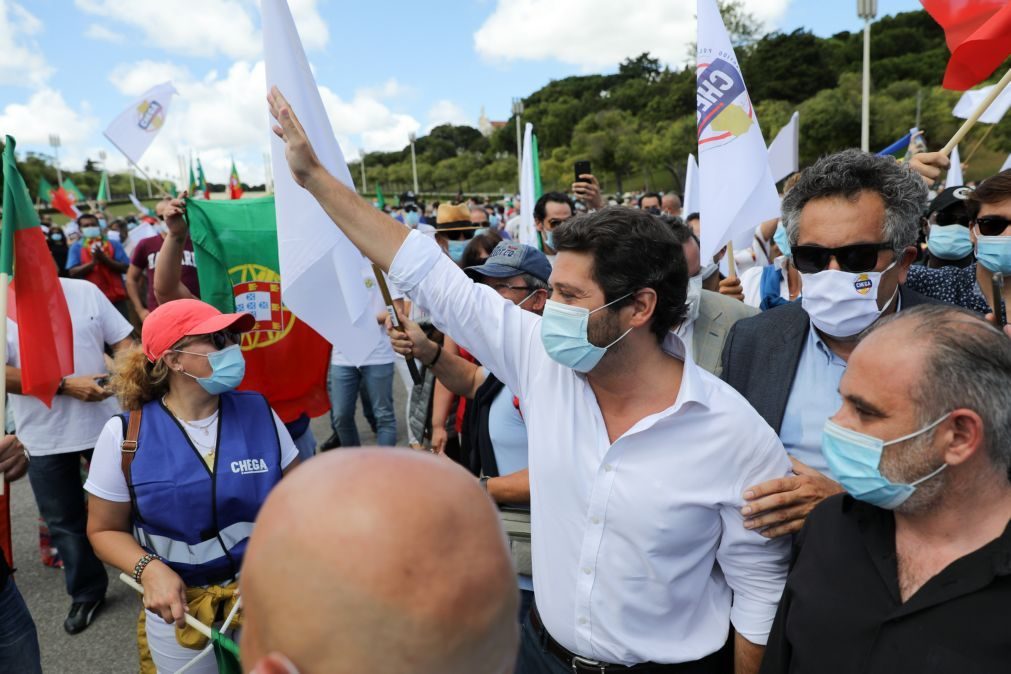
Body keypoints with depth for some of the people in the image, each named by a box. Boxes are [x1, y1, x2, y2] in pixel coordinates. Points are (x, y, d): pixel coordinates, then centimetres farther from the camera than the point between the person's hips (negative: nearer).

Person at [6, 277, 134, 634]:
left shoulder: (85, 291, -2)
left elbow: (122, 340, 0)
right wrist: (66, 386, -22)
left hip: (105, 424, 0)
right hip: (45, 437, 0)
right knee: (64, 521, 15)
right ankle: (86, 593, 36)